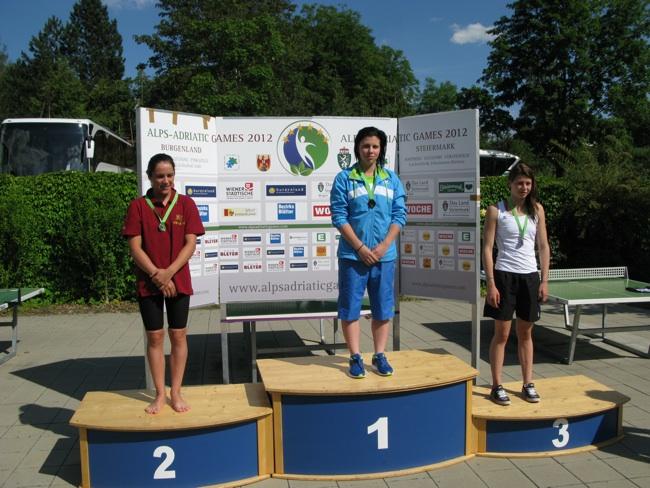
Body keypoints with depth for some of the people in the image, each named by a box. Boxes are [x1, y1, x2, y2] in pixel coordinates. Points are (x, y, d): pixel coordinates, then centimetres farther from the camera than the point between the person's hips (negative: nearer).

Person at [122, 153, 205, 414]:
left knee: (178, 335, 5)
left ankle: (176, 392, 18)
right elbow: (135, 247, -5)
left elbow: (190, 243, -5)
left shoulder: (186, 203, 0)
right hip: (148, 282, 0)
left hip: (179, 280, 1)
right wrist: (156, 275, -15)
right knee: (154, 337, 5)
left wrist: (169, 272, -16)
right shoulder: (138, 206, -2)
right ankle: (160, 394, 17)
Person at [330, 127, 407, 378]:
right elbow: (339, 216, -6)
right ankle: (355, 357, 15)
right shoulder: (344, 178, -1)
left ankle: (379, 355, 22)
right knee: (350, 308, 2)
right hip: (353, 255, -2)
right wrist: (360, 248, -12)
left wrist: (383, 246, -8)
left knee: (383, 308, 9)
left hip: (384, 255, 3)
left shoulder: (392, 179, 7)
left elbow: (400, 215, 4)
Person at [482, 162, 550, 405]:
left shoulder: (537, 209, 7)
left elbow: (543, 246, 9)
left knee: (526, 333, 12)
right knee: (502, 333, 1)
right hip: (505, 275, -3)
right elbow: (487, 249, -6)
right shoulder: (496, 210, -4)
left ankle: (528, 384, 21)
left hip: (530, 277, 4)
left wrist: (544, 280, 3)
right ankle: (497, 386, 10)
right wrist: (491, 284, -12)